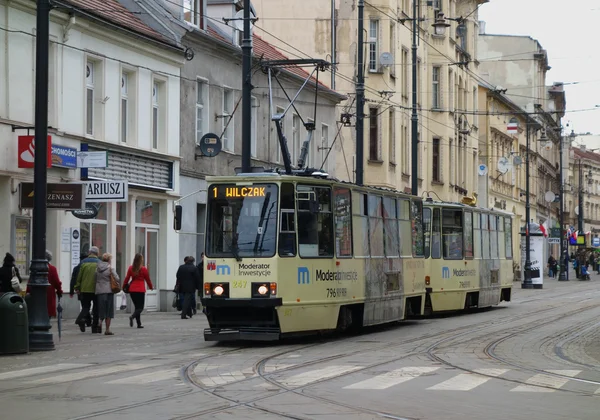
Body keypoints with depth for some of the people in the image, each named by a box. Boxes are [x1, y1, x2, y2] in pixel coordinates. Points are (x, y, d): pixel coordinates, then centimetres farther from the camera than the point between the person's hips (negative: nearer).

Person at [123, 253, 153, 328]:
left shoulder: (131, 268, 2)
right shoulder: (143, 269, -8)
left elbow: (127, 278, 5)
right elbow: (148, 279, 1)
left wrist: (124, 286, 19)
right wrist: (151, 287, 18)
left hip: (132, 289, 5)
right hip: (140, 290, -4)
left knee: (137, 306, 14)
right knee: (140, 307, 0)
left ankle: (139, 323, 12)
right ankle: (132, 317, -27)